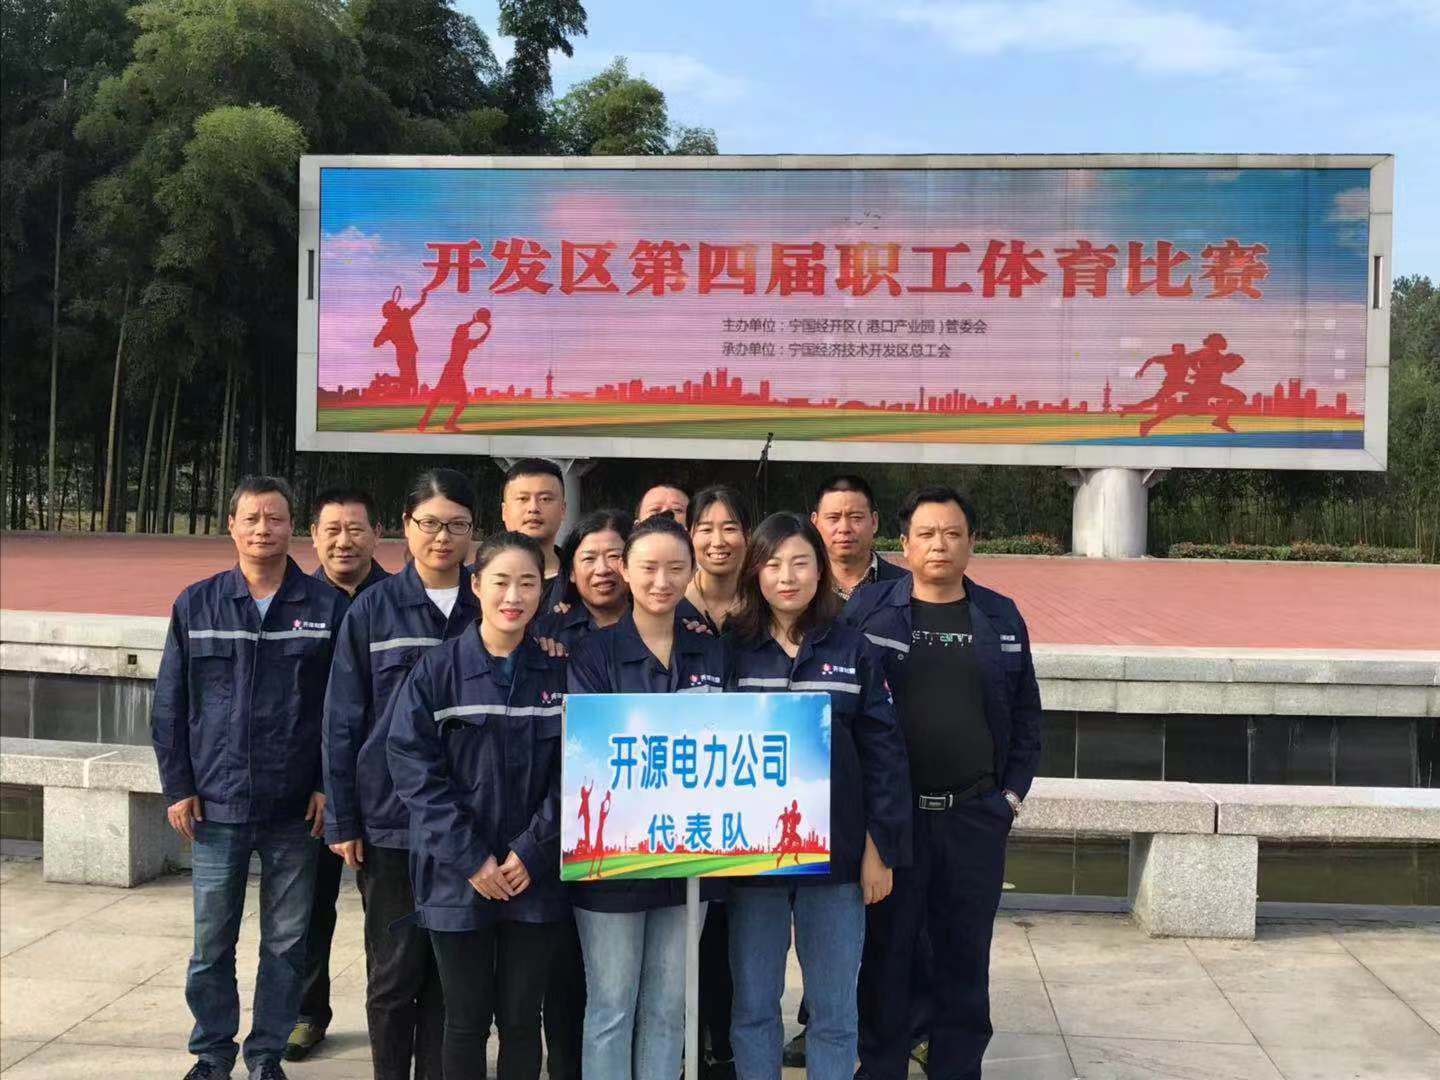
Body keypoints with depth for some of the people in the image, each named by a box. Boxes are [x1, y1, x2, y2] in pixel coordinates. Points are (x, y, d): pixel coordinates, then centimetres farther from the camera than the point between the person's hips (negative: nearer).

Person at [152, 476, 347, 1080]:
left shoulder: (327, 607, -1)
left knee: (286, 941, 8)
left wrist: (328, 785, -5)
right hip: (217, 804, 1)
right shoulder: (196, 605, 3)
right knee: (211, 942, 9)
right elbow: (169, 705, 6)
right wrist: (177, 787, 1)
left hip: (296, 809, -1)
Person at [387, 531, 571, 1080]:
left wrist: (531, 851, -10)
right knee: (466, 1020, 8)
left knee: (521, 1018, 9)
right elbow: (415, 768, -8)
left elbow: (570, 772, 1)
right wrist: (470, 858, -13)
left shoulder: (558, 673, 3)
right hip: (457, 876, -1)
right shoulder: (437, 670, -3)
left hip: (536, 878, 1)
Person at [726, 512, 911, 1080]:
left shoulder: (853, 649, 1)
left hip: (835, 851, 0)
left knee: (834, 1010, 7)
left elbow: (885, 751, 0)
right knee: (752, 1007, 9)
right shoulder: (731, 649, 2)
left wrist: (880, 846, -5)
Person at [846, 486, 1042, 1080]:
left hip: (976, 817, 2)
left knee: (965, 955, 10)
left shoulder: (1001, 617, 8)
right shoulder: (867, 610, 0)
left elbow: (1025, 712, 12)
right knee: (884, 951, 6)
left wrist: (1014, 792, 5)